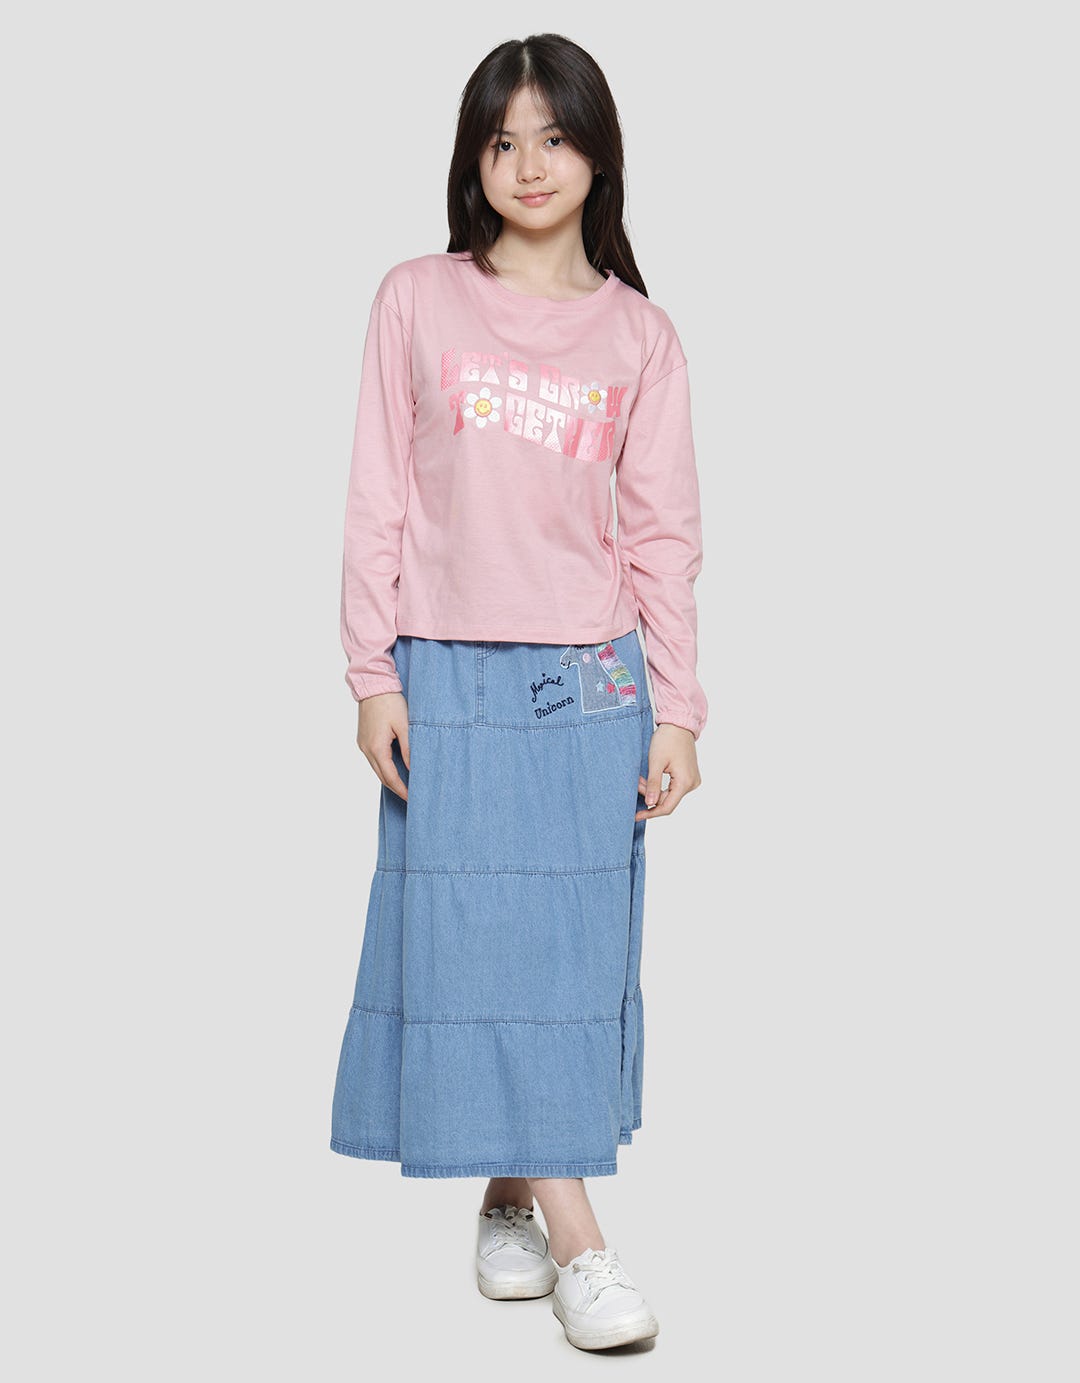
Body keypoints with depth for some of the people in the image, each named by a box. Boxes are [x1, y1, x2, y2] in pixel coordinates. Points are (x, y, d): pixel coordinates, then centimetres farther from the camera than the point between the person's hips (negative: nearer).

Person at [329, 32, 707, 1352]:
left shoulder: (639, 335, 5)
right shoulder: (416, 302, 2)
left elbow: (663, 533, 5)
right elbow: (378, 502, 1)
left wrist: (676, 709, 1)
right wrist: (373, 676, -4)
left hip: (592, 678, 1)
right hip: (449, 677, -1)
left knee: (572, 941, 4)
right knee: (469, 936, -5)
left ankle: (513, 1201, 19)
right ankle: (572, 1241, -1)